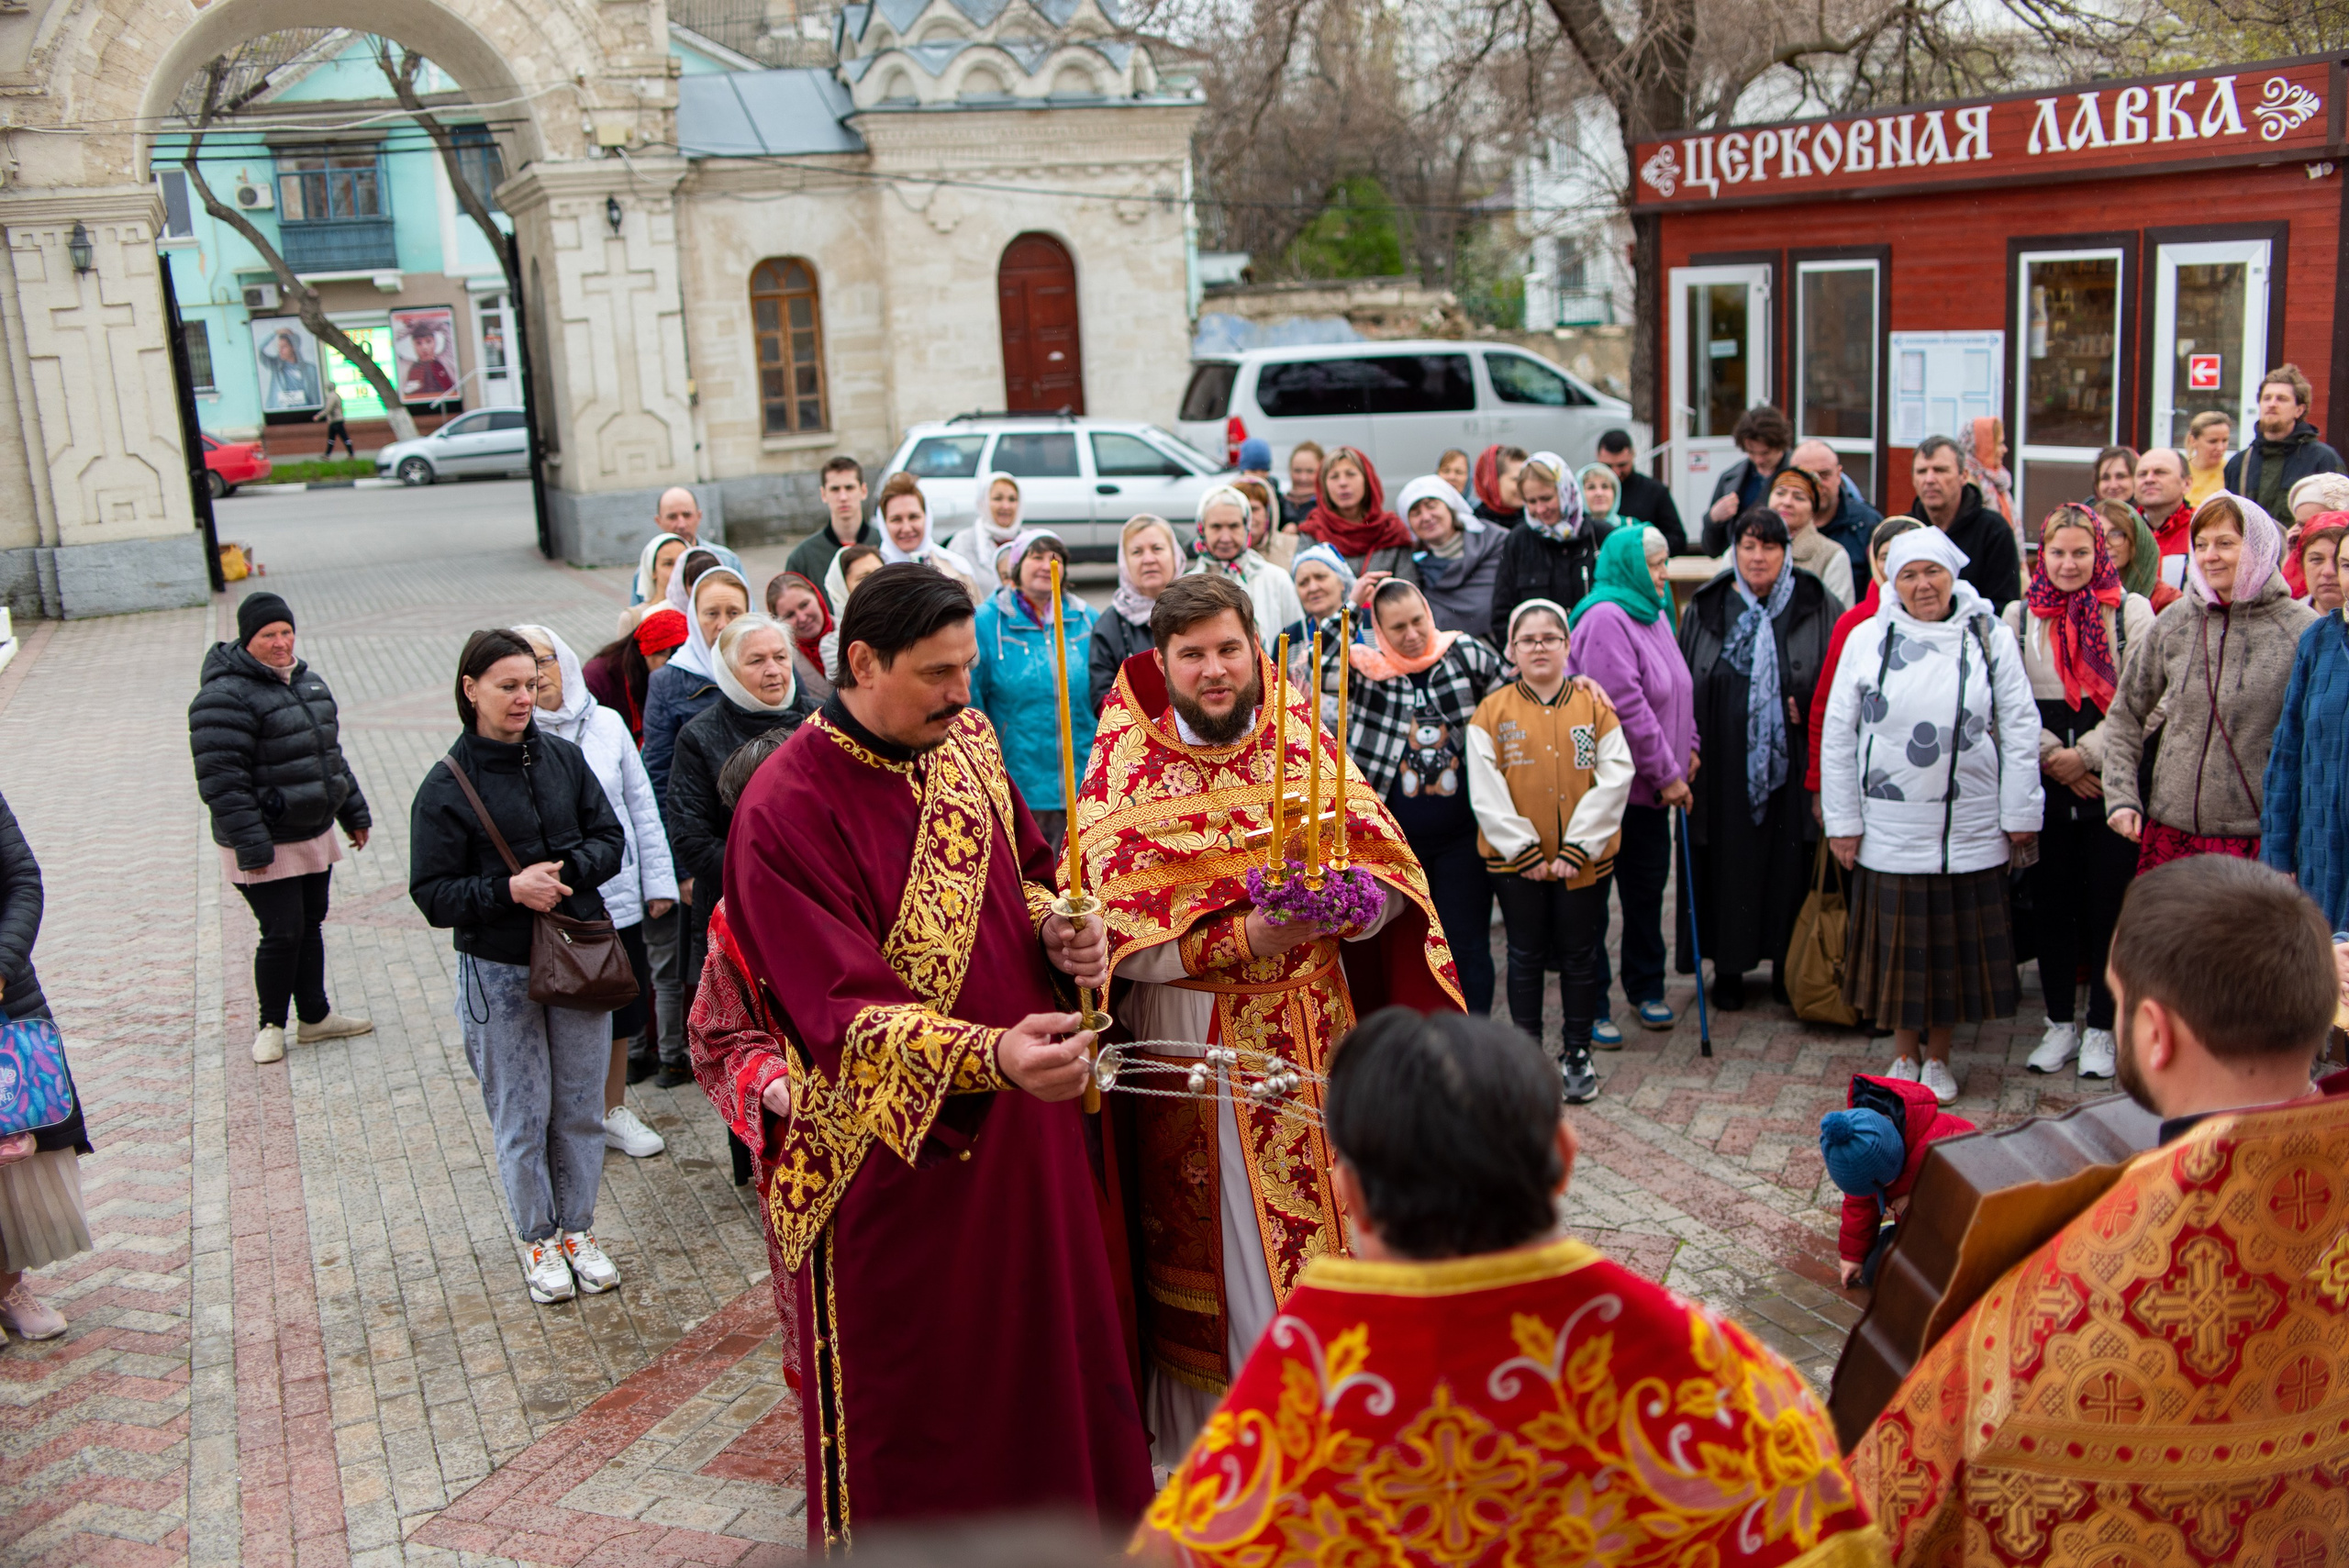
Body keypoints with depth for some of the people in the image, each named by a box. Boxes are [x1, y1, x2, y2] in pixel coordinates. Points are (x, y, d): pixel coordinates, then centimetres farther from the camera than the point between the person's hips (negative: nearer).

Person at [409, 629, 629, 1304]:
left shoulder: (564, 757, 0)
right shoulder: (446, 786, -9)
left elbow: (610, 838, 3)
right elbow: (432, 895, -9)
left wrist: (567, 872, -16)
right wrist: (509, 890, -22)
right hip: (498, 973, -3)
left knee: (581, 1107, 12)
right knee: (522, 1116, 7)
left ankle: (578, 1230, 29)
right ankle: (539, 1241, 25)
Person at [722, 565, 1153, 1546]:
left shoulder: (967, 741, 1)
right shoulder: (785, 811, -20)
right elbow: (845, 1011, -26)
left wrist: (1055, 927, -5)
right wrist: (988, 1055, -41)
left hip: (1023, 1115, 6)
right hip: (893, 1150, -6)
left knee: (1043, 1334, 17)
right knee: (913, 1382, 11)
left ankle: (1062, 1510, 39)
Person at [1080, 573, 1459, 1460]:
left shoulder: (1305, 745, 4)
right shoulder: (1129, 774, -6)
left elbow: (1390, 881, -1)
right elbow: (1119, 937, -14)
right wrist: (1246, 936, -25)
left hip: (1312, 1040, 3)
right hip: (1191, 1042, -3)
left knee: (1317, 1227, 9)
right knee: (1218, 1247, 4)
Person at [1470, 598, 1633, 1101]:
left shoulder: (1595, 704, -1)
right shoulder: (1492, 712, -2)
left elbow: (1615, 779, -6)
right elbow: (1486, 793, -6)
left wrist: (1577, 849, -13)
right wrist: (1525, 851, -13)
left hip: (1585, 859, 1)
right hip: (1514, 861, 0)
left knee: (1580, 956, 9)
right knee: (1526, 956, 10)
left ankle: (1576, 1053, 24)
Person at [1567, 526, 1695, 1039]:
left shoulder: (1652, 613, 13)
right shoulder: (1604, 620, -19)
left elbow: (1678, 688, 22)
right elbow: (1625, 708, -23)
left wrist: (1686, 747, 11)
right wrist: (1667, 773, -18)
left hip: (1649, 786, 10)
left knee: (1648, 886, 18)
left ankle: (1646, 990, 34)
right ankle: (1591, 1009, 10)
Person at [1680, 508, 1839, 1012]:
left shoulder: (1817, 607, 2)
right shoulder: (1705, 610, 6)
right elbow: (1684, 686, 6)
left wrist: (1809, 709, -13)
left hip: (1791, 764, 0)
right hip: (1724, 766, 1)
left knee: (1789, 862, 4)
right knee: (1729, 862, 5)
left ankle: (1788, 963, 19)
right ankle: (1729, 966, 16)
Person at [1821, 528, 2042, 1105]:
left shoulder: (1990, 637, 3)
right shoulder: (1867, 639, 2)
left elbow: (2020, 729, 5)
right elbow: (1837, 733, 3)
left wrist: (2020, 813, 2)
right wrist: (1842, 818, 1)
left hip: (1971, 827, 0)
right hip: (1890, 825, 0)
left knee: (1956, 942, 7)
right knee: (1897, 941, 6)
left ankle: (1937, 1057, 23)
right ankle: (1904, 1054, 23)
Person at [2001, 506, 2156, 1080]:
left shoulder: (2130, 611, 1)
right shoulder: (2021, 615, 8)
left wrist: (2084, 755, -12)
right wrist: (2055, 759, -7)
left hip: (2110, 782, -2)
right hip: (2045, 784, 2)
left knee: (2108, 904, 1)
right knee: (2052, 904, 7)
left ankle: (2101, 1028, 13)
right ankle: (2059, 1024, 19)